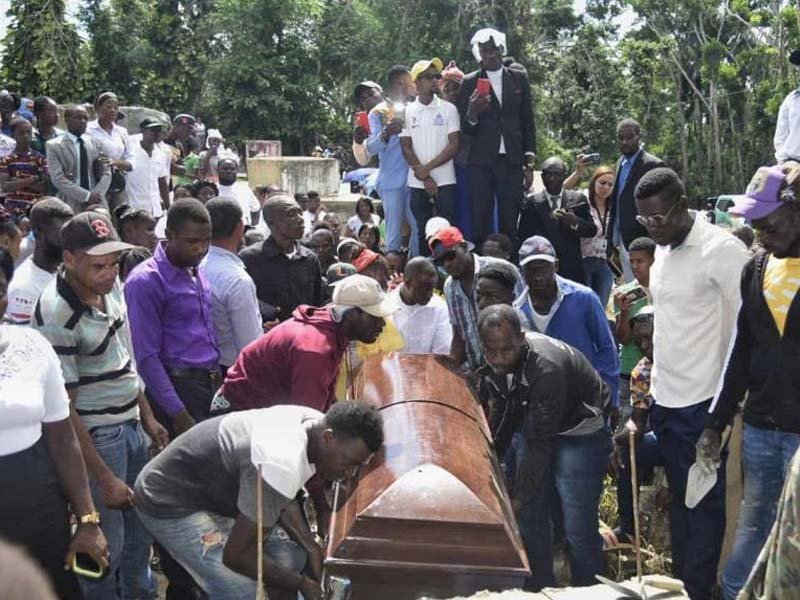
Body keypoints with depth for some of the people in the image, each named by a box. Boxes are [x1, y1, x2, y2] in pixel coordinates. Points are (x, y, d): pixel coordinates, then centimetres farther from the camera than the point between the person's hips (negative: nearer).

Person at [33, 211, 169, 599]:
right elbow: (61, 409, -20)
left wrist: (147, 417, 14)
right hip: (95, 436, -8)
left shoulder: (110, 286, -1)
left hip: (131, 425, 8)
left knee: (140, 525, 21)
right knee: (107, 543, 2)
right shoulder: (57, 316, -23)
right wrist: (104, 478, -18)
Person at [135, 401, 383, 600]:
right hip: (170, 505, -9)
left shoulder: (313, 424, -9)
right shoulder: (281, 467, -37)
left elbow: (281, 499, 8)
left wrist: (312, 548, -4)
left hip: (210, 487, 9)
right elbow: (237, 555, -27)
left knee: (290, 559, 7)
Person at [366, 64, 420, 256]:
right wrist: (385, 134, -22)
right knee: (394, 233, -4)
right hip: (391, 182, -4)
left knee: (419, 229, 1)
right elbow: (371, 149, -5)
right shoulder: (378, 113, 1)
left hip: (413, 180, 4)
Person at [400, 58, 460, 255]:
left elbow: (454, 146, -2)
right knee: (422, 233, 5)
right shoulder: (407, 111, 6)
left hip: (445, 181, -1)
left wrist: (428, 167, -10)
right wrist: (424, 178, -6)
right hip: (418, 183, 1)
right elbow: (406, 148, 3)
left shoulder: (449, 109, 3)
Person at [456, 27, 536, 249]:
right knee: (479, 225, -4)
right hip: (481, 162, -1)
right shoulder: (470, 83, 5)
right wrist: (472, 112, -19)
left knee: (510, 226, 1)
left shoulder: (519, 79, 11)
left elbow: (528, 123, 12)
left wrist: (529, 163, 7)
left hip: (512, 161, 1)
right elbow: (465, 129, 3)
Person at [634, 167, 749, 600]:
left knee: (704, 503, 5)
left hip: (703, 402, -8)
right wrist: (653, 370, 14)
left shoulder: (722, 250, -15)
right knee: (678, 498, 18)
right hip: (666, 399, 8)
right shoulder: (662, 251, 9)